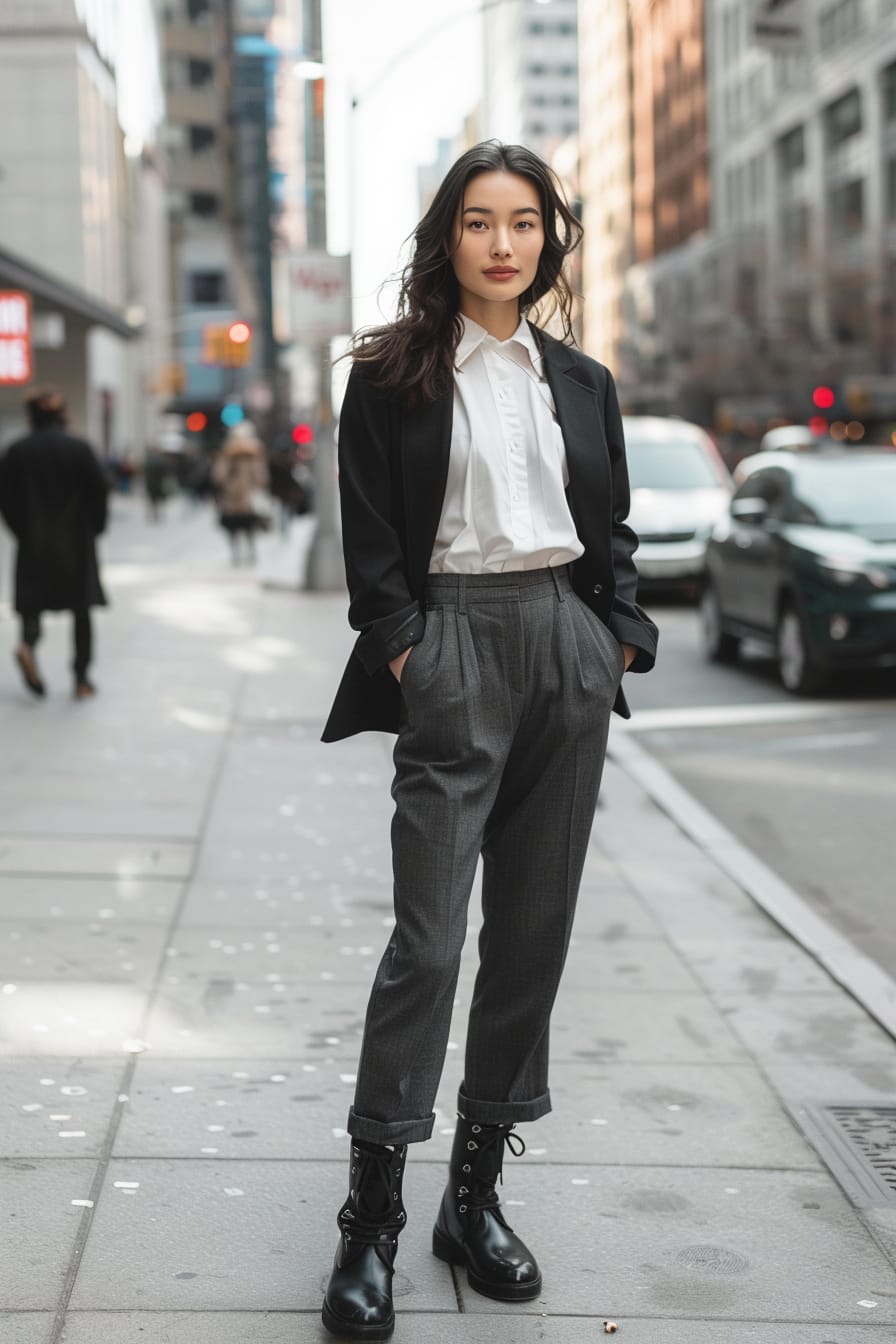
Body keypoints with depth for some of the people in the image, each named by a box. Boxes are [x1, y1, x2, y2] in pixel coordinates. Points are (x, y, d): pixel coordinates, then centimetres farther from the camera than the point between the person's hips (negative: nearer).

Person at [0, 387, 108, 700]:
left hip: (33, 544, 1)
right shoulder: (79, 449, -7)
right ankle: (82, 679, 9)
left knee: (32, 603, 9)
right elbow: (99, 491, -7)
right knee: (81, 610, 10)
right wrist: (93, 528, 8)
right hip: (77, 544, -1)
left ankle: (28, 643, -23)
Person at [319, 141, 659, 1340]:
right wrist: (403, 654, -11)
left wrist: (619, 639, 1)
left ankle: (478, 1187, 19)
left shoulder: (582, 383, 14)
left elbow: (612, 529, 15)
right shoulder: (392, 376, 2)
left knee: (536, 927, 6)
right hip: (454, 645, -4)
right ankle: (371, 1218, 1)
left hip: (568, 646, 5)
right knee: (429, 937, -9)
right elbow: (370, 536, -2)